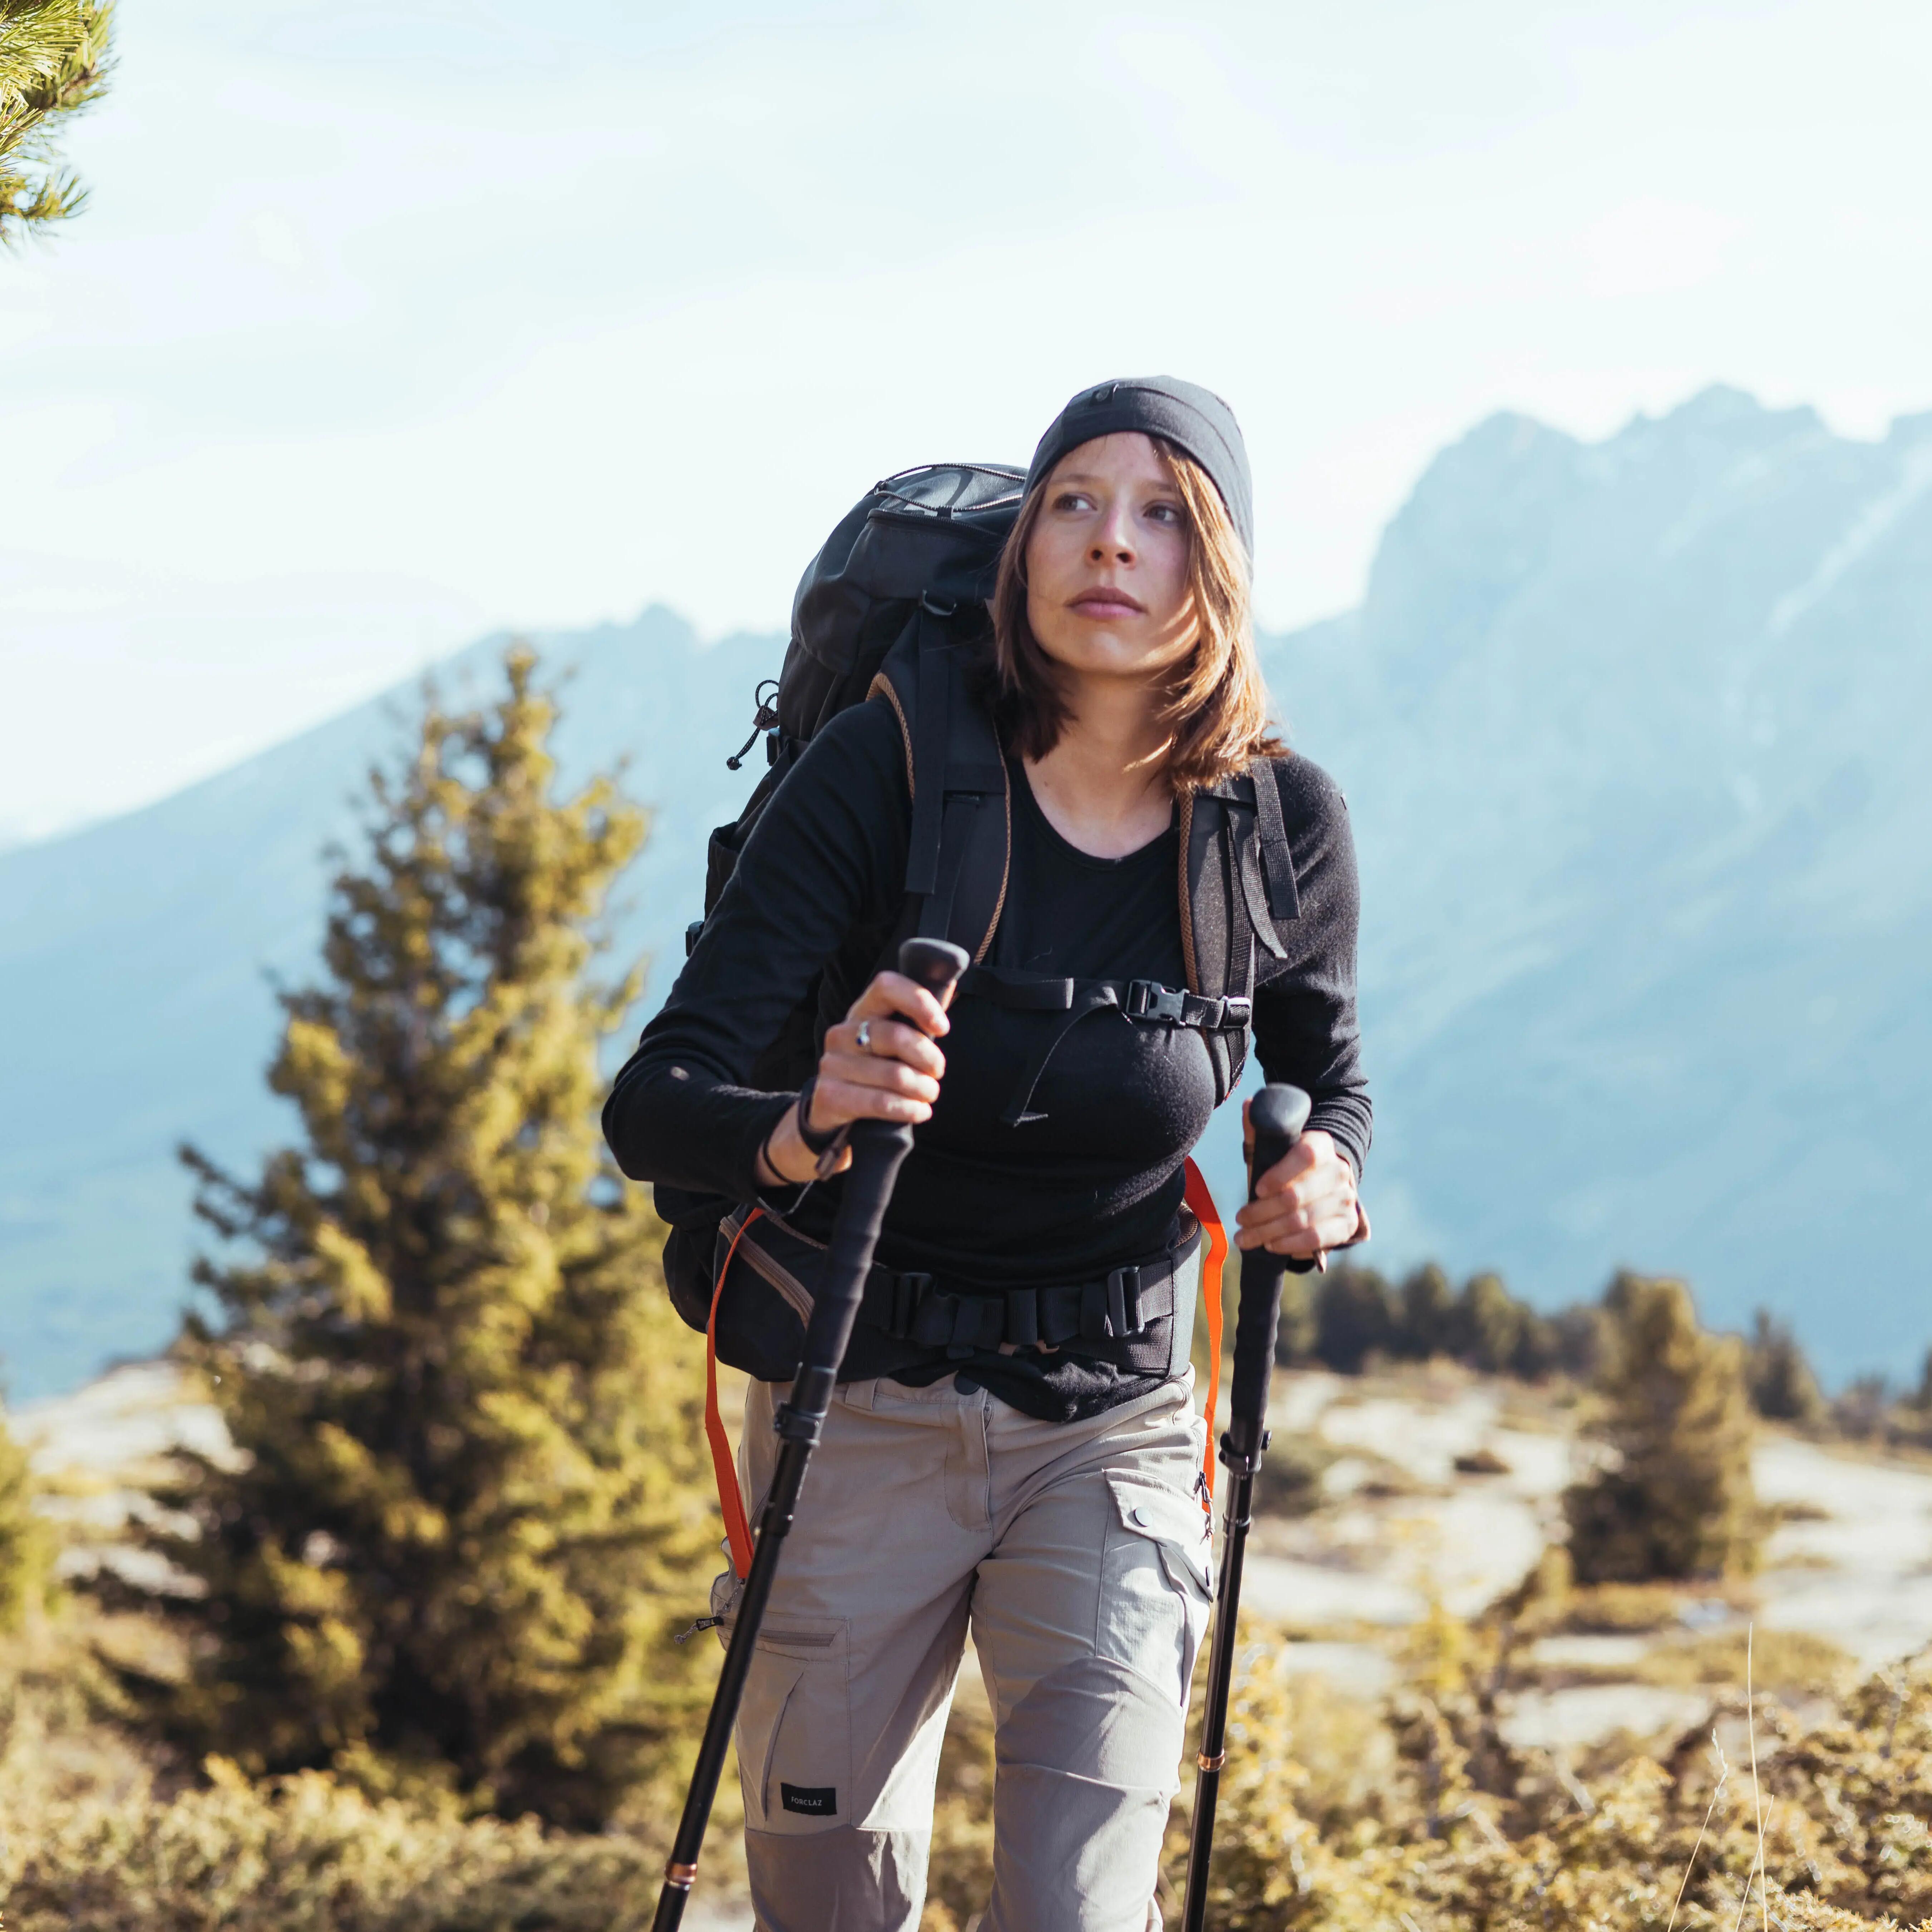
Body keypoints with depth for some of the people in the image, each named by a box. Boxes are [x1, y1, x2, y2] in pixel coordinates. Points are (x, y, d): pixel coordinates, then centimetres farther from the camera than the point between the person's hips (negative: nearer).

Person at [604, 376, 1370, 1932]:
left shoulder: (1282, 824, -9)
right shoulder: (890, 772, -17)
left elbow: (1326, 1070, 12)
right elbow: (654, 1104, -22)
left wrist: (1326, 1180, -12)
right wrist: (799, 1131, -44)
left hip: (1112, 1426, 1)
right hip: (861, 1407, -1)